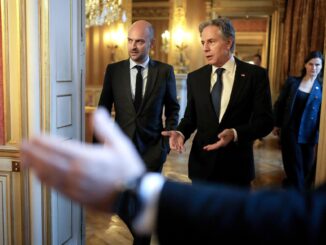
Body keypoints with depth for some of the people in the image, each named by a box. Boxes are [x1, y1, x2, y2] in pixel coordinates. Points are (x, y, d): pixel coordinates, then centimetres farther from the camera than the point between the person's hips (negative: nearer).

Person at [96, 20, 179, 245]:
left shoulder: (165, 71, -2)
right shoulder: (113, 70, 0)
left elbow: (173, 108, 7)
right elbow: (104, 109, 4)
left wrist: (168, 139, -4)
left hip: (152, 147, -1)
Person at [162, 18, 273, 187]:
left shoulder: (255, 75, -6)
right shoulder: (195, 78, 4)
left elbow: (265, 120, -10)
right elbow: (190, 117, 8)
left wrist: (235, 134, -26)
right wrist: (181, 132, -13)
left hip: (237, 165, -2)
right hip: (202, 163, 2)